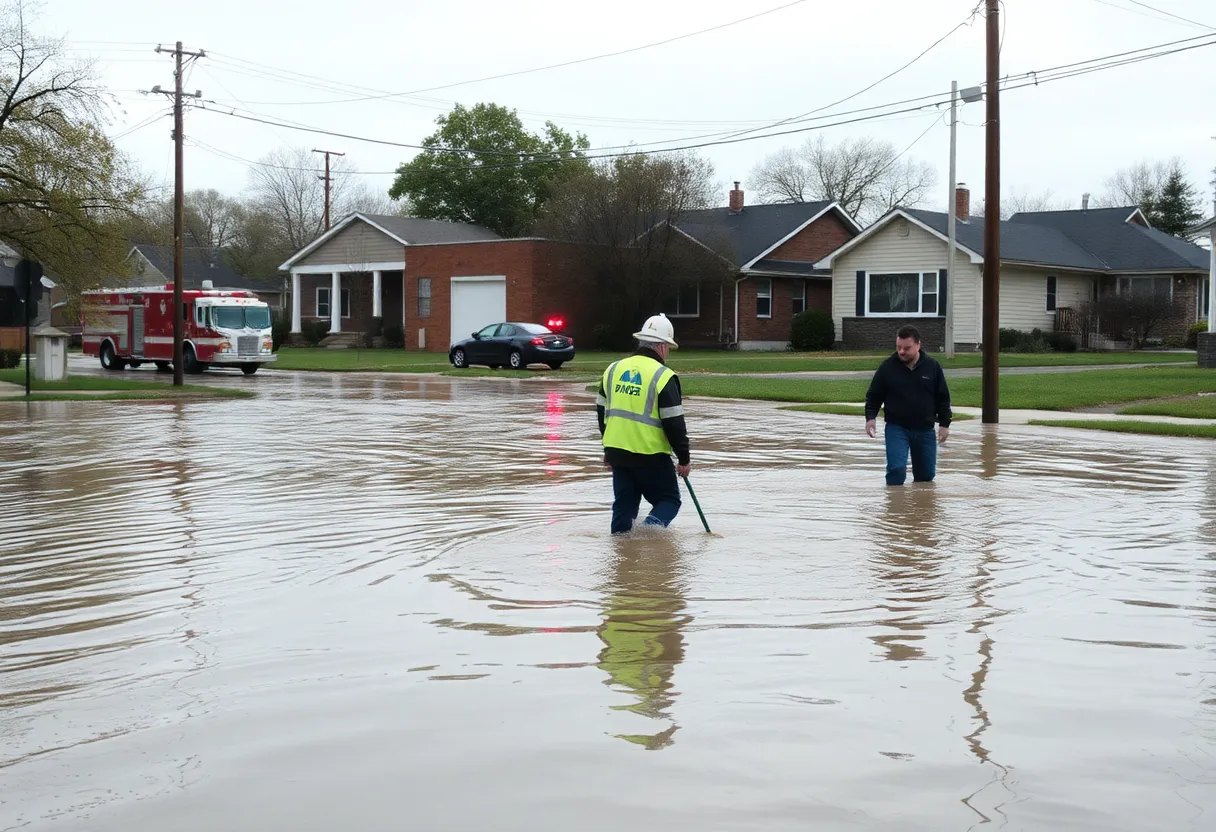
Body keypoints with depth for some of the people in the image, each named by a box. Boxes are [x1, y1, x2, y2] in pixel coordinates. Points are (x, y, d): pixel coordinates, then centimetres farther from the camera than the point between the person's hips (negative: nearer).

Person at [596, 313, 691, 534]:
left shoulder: (614, 369, 7)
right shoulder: (663, 376, -13)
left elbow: (602, 411, 15)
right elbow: (674, 423, -13)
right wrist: (684, 459, -3)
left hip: (617, 452, 5)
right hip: (651, 456, -5)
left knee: (624, 502, 16)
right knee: (669, 500, 9)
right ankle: (651, 526, -16)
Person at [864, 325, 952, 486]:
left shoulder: (932, 366, 0)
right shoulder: (887, 367, -3)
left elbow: (942, 398, 7)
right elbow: (874, 395, 3)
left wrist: (945, 423, 3)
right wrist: (871, 417, -12)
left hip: (925, 430, 2)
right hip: (896, 428, -2)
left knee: (926, 473, 11)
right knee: (896, 469, -18)